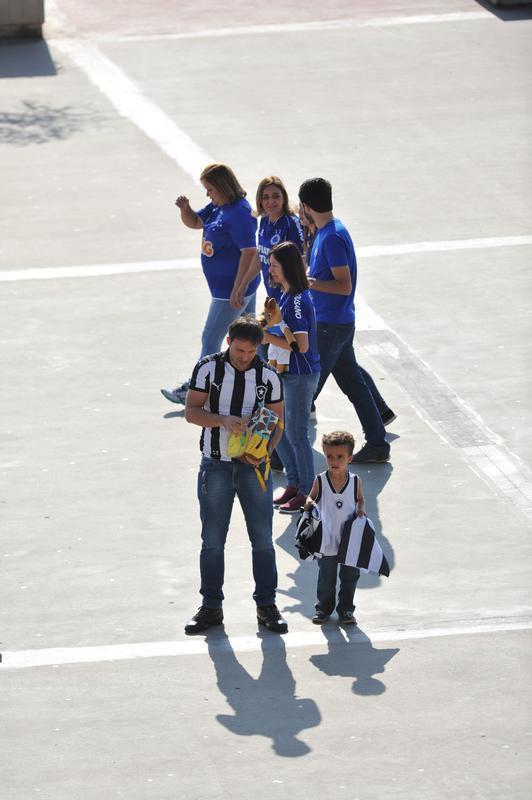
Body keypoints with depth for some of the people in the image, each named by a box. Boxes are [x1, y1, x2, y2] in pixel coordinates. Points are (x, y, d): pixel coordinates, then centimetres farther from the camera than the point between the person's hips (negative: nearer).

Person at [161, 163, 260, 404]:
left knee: (210, 340, 0)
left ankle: (192, 389, 9)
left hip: (230, 289, -10)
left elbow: (249, 252, -25)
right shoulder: (218, 207, 7)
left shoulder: (239, 213, -23)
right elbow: (194, 222, 19)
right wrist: (185, 209, -5)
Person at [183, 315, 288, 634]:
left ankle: (267, 605, 13)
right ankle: (211, 607, 14)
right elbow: (192, 411, -6)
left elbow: (277, 421, 4)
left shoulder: (268, 376, -1)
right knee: (212, 540, 5)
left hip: (254, 466, 0)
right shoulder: (208, 368, -4)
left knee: (263, 539, 3)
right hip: (216, 465, 0)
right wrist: (223, 420, -23)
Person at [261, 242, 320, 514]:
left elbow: (301, 345, -27)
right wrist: (268, 326, 3)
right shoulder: (286, 296, 6)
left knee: (296, 434, 1)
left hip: (301, 376, -10)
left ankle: (306, 492, 12)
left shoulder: (297, 300, -23)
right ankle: (294, 483, 29)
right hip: (286, 372, 10)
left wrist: (268, 337, -21)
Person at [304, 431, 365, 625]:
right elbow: (312, 497, 4)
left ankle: (346, 609, 25)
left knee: (350, 577, 11)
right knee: (326, 578, 12)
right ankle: (324, 607, 29)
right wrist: (309, 503, -19)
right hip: (327, 541, -1)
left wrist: (361, 509, -13)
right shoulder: (320, 481, -9)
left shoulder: (355, 481, -6)